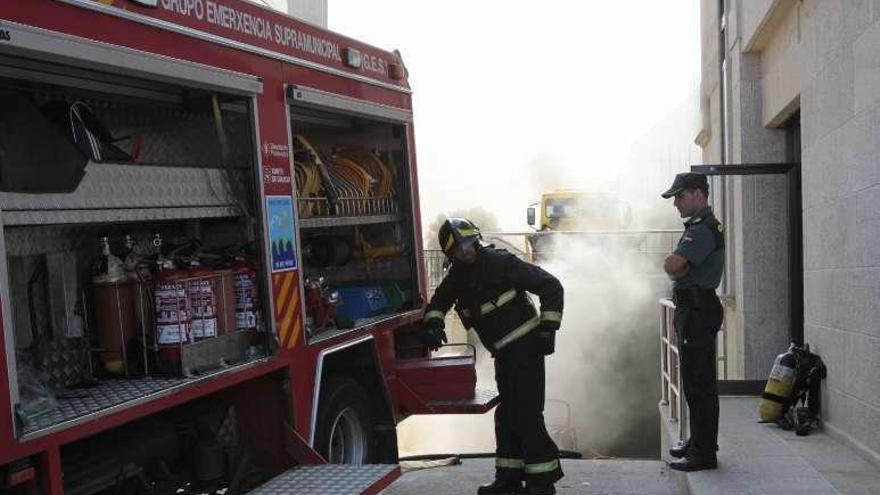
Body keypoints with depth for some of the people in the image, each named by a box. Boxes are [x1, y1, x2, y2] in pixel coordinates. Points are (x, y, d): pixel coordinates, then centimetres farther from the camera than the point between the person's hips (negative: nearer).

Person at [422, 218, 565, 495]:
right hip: (504, 353, 8)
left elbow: (550, 286, -14)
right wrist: (433, 324, 2)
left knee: (525, 413, -8)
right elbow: (439, 300, 23)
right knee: (506, 415, 13)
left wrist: (548, 328, -16)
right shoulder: (458, 276, 6)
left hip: (525, 347, -8)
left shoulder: (499, 262, -15)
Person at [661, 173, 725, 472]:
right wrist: (678, 269, -2)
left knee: (699, 384, -6)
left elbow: (671, 266, -24)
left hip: (697, 311, -11)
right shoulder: (702, 226, 19)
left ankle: (704, 453, 1)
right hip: (692, 309, 11)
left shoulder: (703, 229, -16)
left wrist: (673, 264, -3)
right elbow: (675, 269, 19)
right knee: (695, 382, 18)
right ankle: (699, 441, 29)